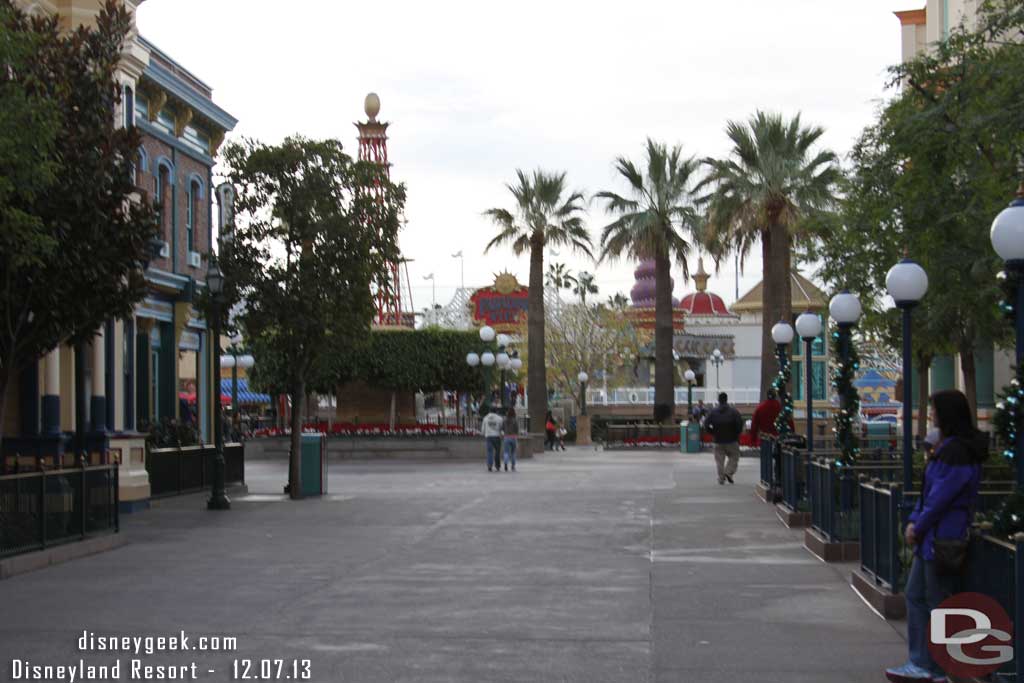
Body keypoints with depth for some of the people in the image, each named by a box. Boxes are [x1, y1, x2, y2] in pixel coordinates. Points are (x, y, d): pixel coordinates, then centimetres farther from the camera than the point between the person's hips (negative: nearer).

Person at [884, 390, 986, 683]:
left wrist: (919, 527, -11)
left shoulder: (958, 452, -22)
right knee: (915, 594, 15)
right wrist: (914, 521, 6)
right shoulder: (947, 446, 12)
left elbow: (941, 497, -22)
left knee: (937, 603, 0)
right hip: (929, 538, 11)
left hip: (943, 540, -11)